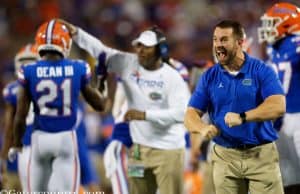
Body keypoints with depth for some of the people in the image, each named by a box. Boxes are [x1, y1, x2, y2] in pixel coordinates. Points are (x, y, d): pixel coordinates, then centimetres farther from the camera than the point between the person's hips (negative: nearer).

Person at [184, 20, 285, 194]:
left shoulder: (262, 71, -4)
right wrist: (203, 128, -22)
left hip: (261, 154, -3)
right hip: (225, 158, 3)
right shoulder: (210, 77, 5)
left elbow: (278, 106, -17)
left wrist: (242, 117, -28)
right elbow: (191, 114, 2)